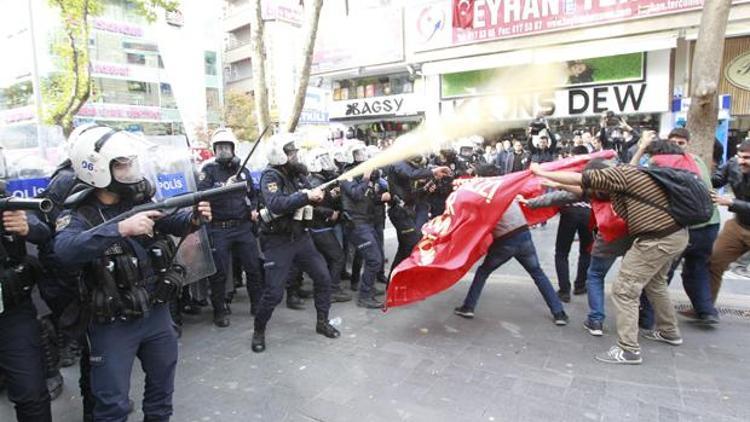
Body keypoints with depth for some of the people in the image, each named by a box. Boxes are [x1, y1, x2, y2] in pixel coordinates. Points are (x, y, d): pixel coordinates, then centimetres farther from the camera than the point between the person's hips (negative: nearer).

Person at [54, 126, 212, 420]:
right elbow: (65, 250, -35)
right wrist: (121, 229, -45)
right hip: (113, 325, -5)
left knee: (162, 384, 24)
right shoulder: (78, 215, -16)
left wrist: (194, 218, -17)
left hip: (157, 312, 5)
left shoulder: (141, 200, -2)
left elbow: (172, 222, 6)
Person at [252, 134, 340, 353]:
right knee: (274, 292, -4)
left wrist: (318, 195, -1)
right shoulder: (271, 176, -14)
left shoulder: (293, 174, 8)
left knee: (323, 277, 7)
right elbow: (276, 204, -32)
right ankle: (259, 331, 20)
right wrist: (307, 196, -31)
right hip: (278, 242, -7)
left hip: (300, 236, 7)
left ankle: (322, 322, 24)